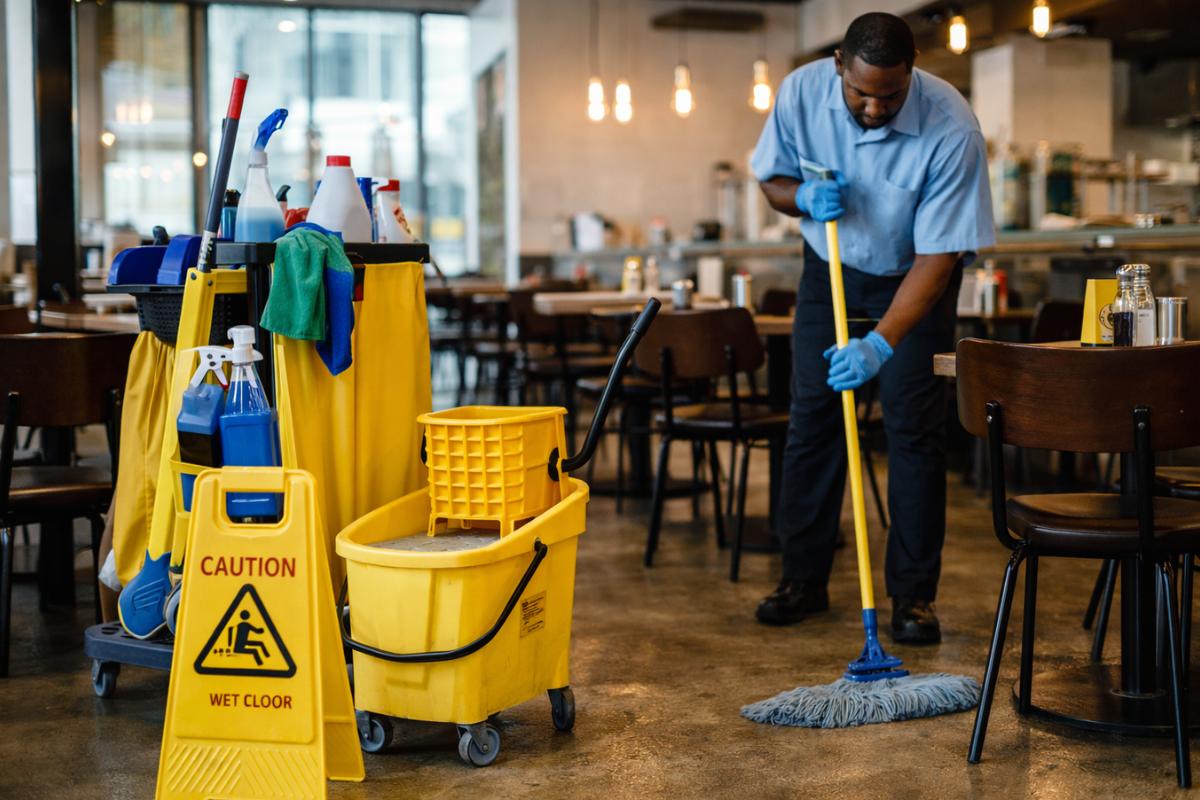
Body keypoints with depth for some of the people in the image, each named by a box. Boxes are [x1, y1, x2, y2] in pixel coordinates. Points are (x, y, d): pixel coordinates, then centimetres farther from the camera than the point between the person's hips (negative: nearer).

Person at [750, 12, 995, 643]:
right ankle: (804, 578, 13)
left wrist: (881, 343, -38)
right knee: (811, 418, 2)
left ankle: (913, 595, 2)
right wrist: (804, 196, -26)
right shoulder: (802, 92, -20)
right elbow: (772, 178, -2)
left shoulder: (951, 129, -31)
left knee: (914, 428, -7)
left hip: (914, 279, -3)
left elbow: (938, 255, -29)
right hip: (830, 267, 3)